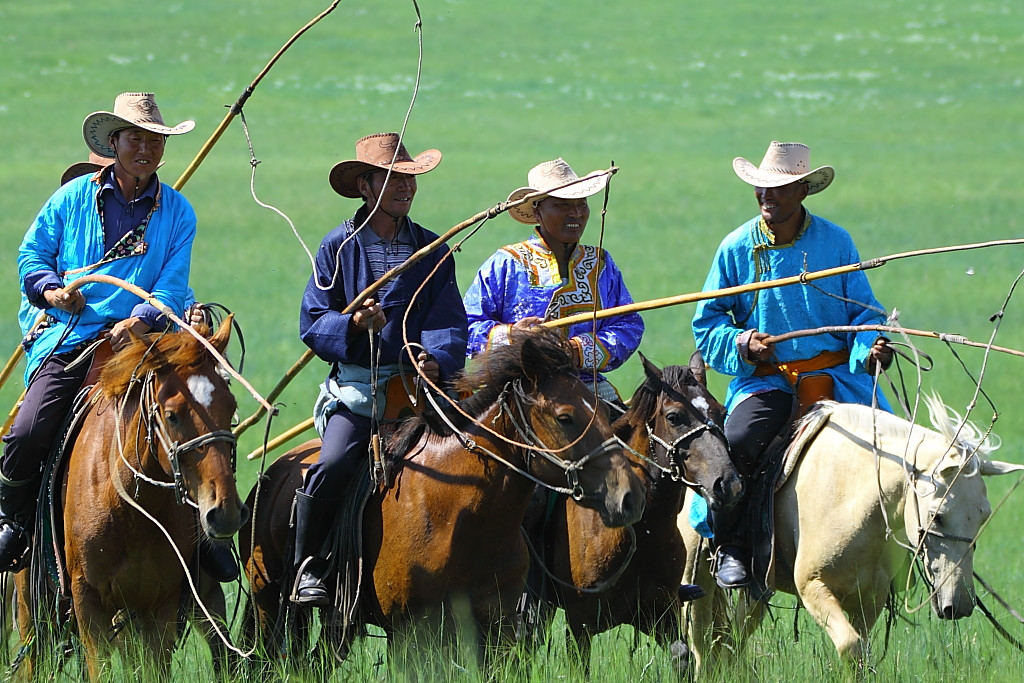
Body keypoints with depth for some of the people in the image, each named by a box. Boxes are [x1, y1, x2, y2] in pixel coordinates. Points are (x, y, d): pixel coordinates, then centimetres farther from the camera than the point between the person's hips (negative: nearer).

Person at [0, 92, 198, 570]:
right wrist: (51, 290, -7)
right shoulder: (73, 197, 9)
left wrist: (140, 320, -19)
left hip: (136, 338, 1)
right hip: (68, 339, 0)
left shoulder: (177, 213, 9)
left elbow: (172, 285, 0)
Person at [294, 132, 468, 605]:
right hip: (355, 386, -2)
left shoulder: (433, 250, 10)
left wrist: (437, 359, -20)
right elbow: (312, 322, 1)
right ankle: (307, 566, -6)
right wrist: (353, 324, -20)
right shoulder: (339, 247, 4)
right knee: (333, 464, -25)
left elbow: (448, 321, 1)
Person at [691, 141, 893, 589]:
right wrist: (742, 344, -11)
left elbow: (863, 312, 7)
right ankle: (731, 547, -12)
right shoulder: (737, 248, 4)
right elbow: (707, 322, 9)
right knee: (737, 443, -30)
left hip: (834, 375, 1)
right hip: (763, 379, -1)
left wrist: (871, 348, -14)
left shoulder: (835, 242, 5)